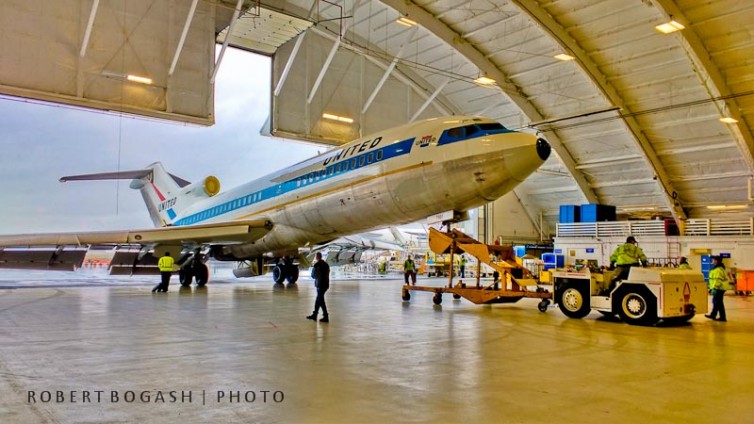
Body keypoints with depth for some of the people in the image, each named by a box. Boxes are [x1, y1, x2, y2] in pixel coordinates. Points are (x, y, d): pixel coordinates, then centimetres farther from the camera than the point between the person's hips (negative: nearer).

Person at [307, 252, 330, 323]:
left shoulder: (317, 265, -14)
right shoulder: (326, 264, 10)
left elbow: (313, 275, -10)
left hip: (320, 284, -8)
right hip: (326, 284, 8)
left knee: (320, 301, -1)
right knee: (318, 300, 17)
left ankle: (326, 317, -1)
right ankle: (314, 315, 26)